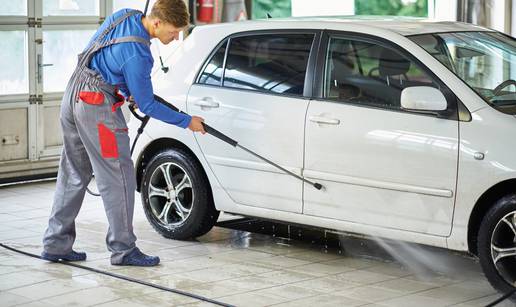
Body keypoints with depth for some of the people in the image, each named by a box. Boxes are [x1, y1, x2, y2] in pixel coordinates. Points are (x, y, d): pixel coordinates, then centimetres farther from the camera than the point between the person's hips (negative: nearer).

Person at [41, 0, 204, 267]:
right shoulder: (137, 54, -22)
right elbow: (147, 106, -12)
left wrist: (129, 92, 17)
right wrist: (188, 122, -2)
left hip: (73, 93, 10)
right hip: (96, 106, -10)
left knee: (73, 174, 14)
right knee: (118, 177, -2)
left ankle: (56, 244, 18)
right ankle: (123, 249, 2)